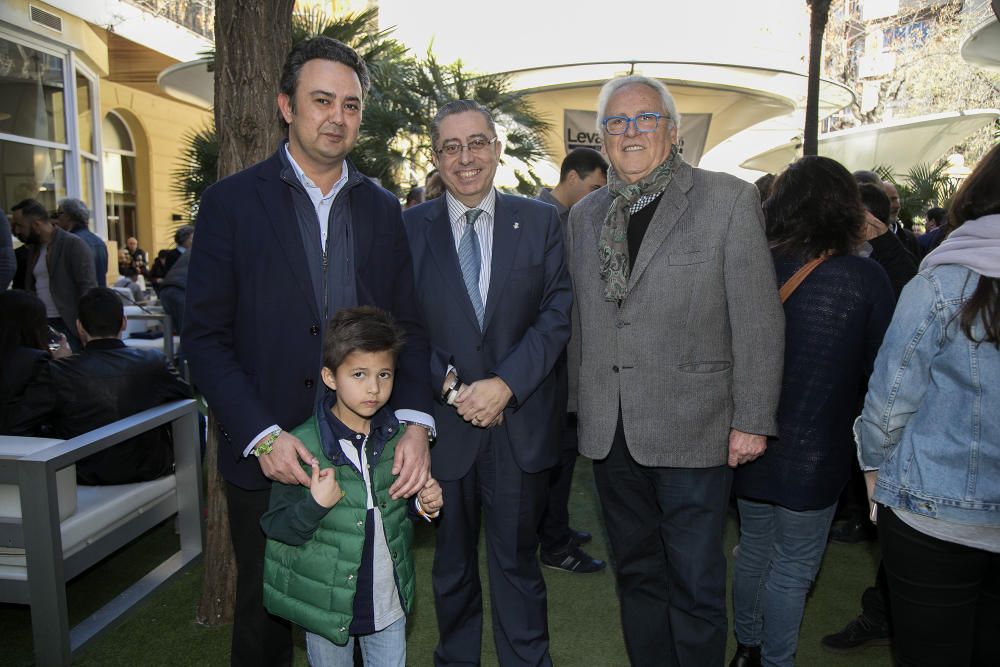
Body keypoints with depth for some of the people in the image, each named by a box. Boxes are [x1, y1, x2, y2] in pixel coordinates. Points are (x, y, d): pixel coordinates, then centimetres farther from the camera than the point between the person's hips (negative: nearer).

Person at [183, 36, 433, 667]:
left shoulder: (383, 208, 6)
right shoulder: (232, 201, -3)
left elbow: (409, 325, 4)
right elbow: (205, 336, -5)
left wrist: (416, 420, -12)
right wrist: (262, 436, -16)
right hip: (266, 456, -2)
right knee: (265, 613, 17)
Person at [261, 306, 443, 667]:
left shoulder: (399, 437, -6)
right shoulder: (302, 445, -19)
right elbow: (275, 526, -13)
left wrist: (424, 504, -9)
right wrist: (316, 506, -30)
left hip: (390, 600, 4)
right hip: (326, 606, -3)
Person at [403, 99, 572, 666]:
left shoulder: (540, 221, 1)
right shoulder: (409, 227, 2)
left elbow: (557, 314, -5)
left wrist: (506, 384, -15)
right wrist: (447, 384, -14)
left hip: (521, 423, 0)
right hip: (443, 423, 1)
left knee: (517, 561, 14)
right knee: (451, 565, 18)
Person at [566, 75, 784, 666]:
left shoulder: (730, 200, -4)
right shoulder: (585, 214, 10)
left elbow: (759, 320, -7)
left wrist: (752, 421, -9)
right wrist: (585, 406, 11)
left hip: (691, 431, -4)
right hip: (611, 433, 5)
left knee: (696, 585, 7)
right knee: (637, 573, 19)